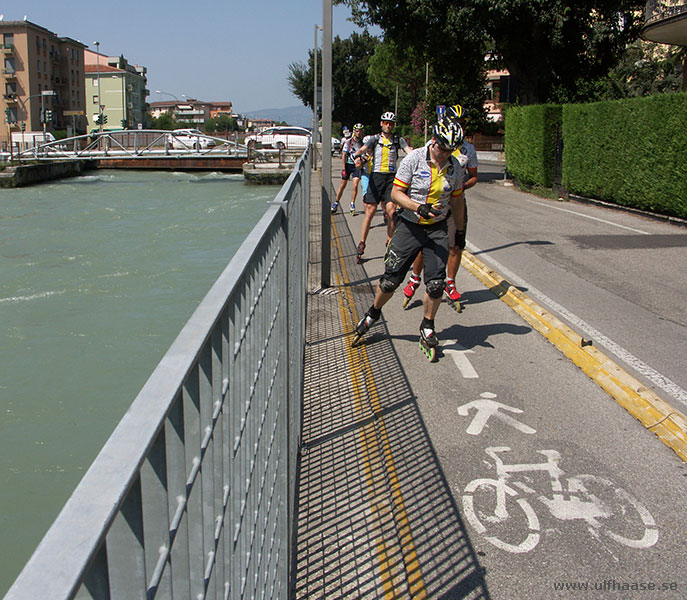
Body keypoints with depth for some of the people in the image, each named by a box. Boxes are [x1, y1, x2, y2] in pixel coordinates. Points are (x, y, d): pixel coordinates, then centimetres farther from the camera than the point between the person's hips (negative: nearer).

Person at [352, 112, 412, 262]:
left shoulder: (398, 140, 10)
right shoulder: (375, 139, 7)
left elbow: (410, 150, -5)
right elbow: (362, 149, -8)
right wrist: (358, 156, -31)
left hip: (392, 177, 1)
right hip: (376, 176, -1)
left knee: (391, 212, -7)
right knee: (370, 211, -3)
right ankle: (362, 245, 5)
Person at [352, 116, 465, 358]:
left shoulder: (455, 167, 0)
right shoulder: (414, 159, -12)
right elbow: (396, 193, -12)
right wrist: (419, 207, -26)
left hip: (438, 229, 2)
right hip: (409, 226, -2)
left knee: (436, 283, -5)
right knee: (391, 279, 1)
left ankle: (427, 327, 17)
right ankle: (374, 313, 28)